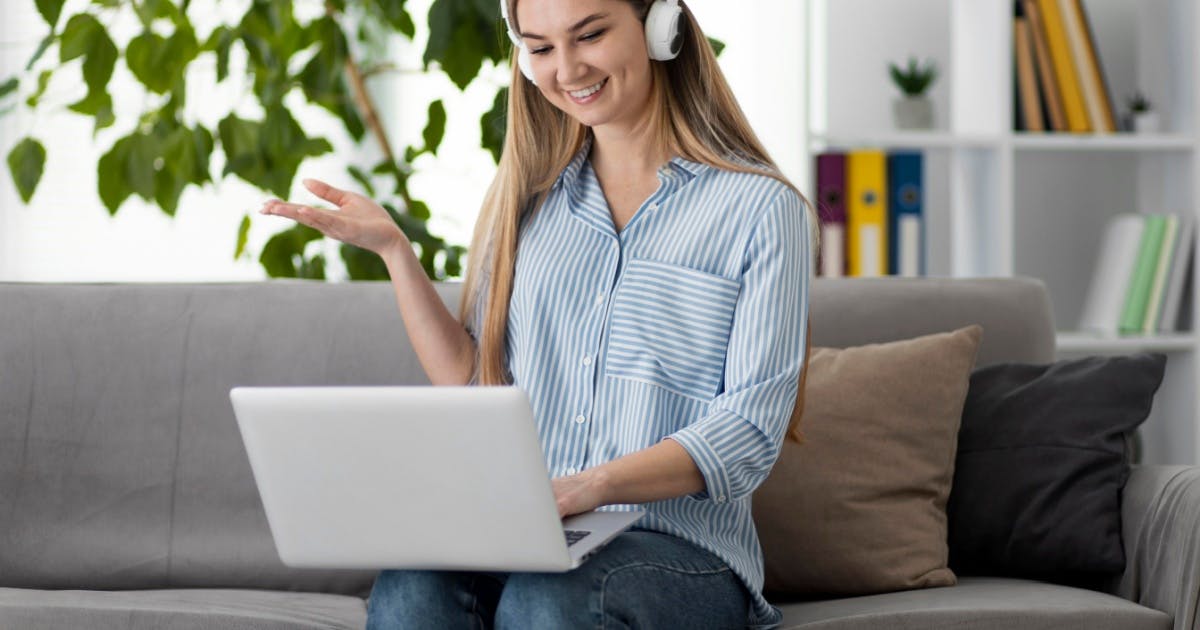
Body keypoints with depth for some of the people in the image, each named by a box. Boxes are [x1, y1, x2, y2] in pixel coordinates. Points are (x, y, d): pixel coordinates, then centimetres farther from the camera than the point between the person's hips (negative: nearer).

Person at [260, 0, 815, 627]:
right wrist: (392, 248, 5)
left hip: (679, 545, -3)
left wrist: (593, 485, -25)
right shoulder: (529, 196, 18)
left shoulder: (760, 206, 1)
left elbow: (749, 432, -9)